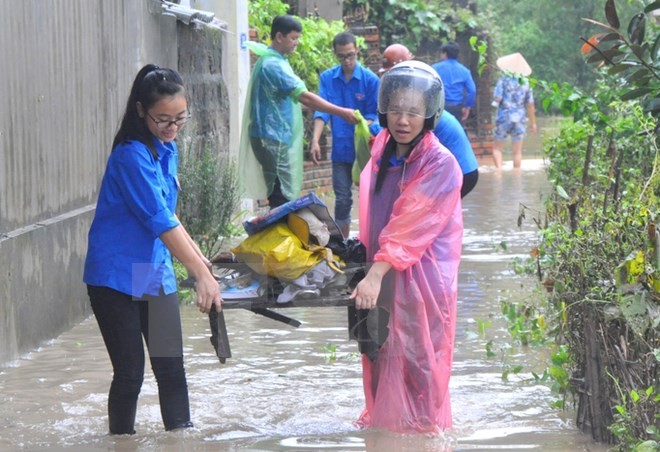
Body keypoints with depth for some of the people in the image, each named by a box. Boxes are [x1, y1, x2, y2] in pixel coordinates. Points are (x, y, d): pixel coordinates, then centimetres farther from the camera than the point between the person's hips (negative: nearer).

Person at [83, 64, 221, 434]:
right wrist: (202, 274, -27)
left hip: (157, 275, 7)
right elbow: (160, 221, -24)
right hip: (118, 277, -7)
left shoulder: (167, 150, 7)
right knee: (130, 373, -1)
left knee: (171, 367, 5)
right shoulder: (132, 155, -19)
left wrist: (197, 255, 18)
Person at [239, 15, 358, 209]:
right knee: (282, 198, -10)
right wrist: (342, 113, -18)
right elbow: (304, 97, -21)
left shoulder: (272, 60, 15)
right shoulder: (273, 65, -17)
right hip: (274, 140, -10)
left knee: (281, 196, 11)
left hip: (277, 137, 10)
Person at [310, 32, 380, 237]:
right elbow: (322, 110, -7)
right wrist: (315, 140, -20)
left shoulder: (370, 79, -7)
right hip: (341, 149, 2)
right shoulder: (328, 78, 0)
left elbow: (374, 114, -4)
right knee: (342, 199, 7)